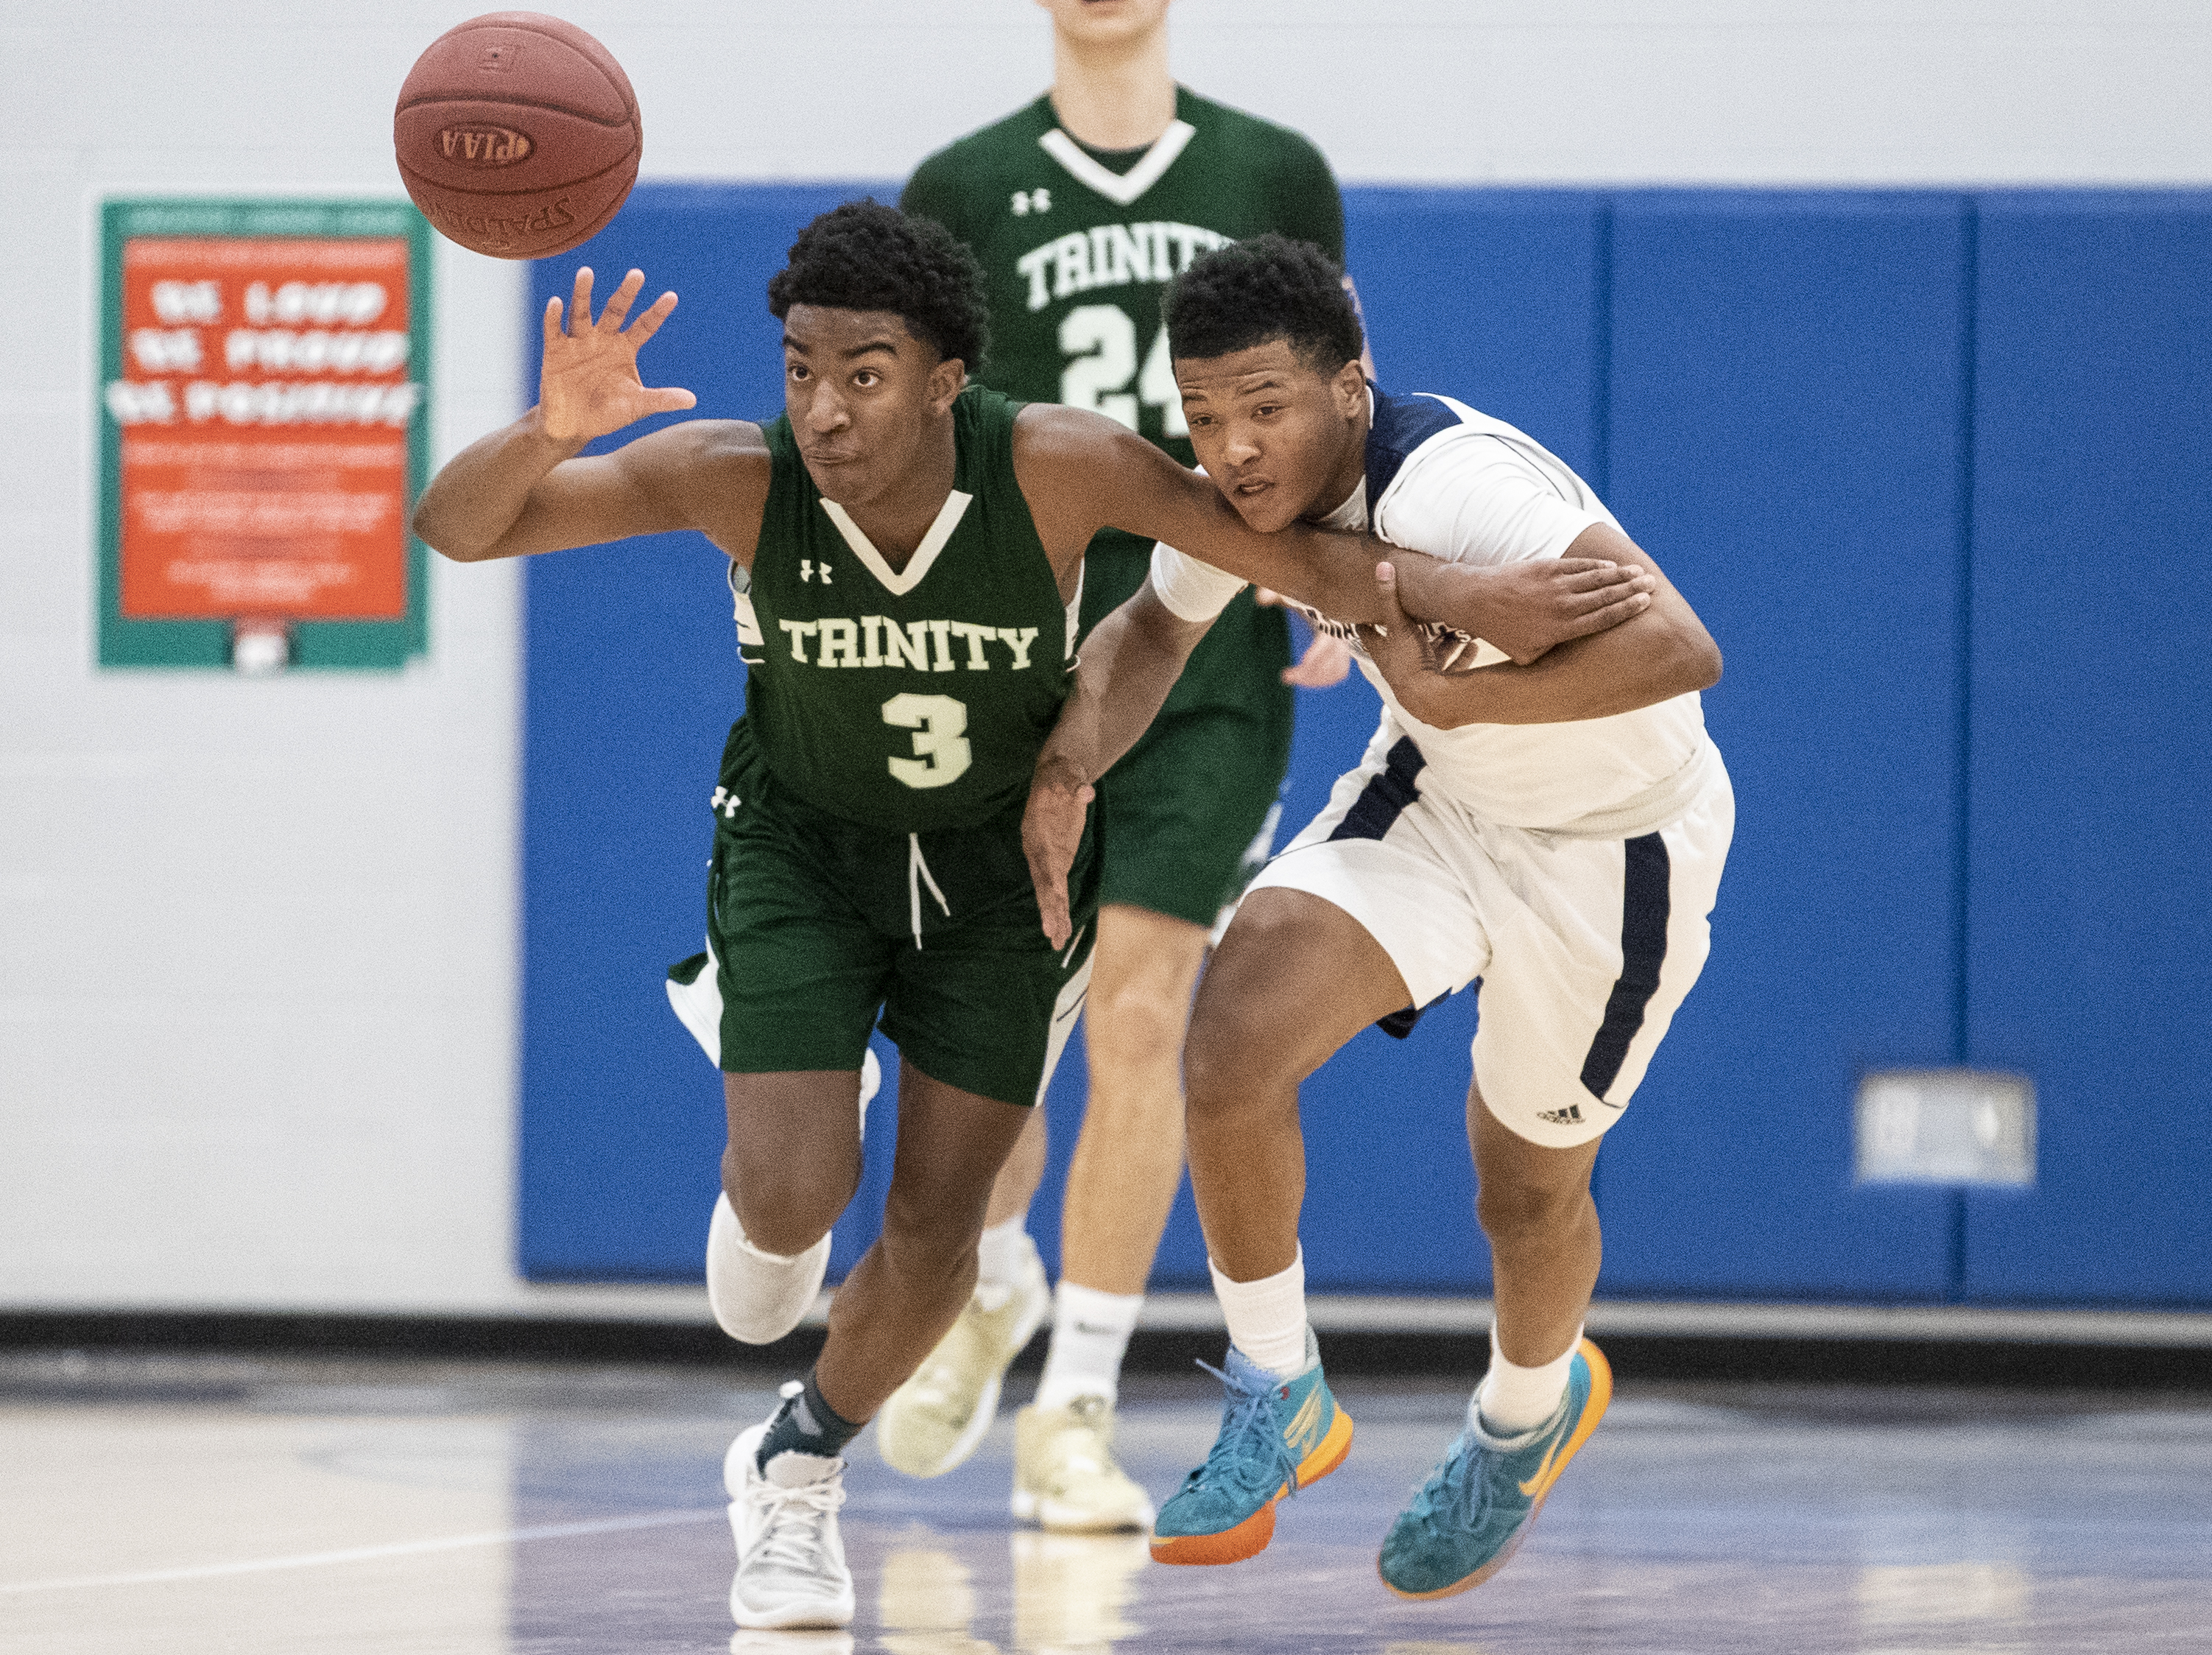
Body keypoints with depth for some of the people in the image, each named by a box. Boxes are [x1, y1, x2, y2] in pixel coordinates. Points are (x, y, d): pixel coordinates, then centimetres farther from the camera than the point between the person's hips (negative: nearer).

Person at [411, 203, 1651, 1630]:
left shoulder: (1060, 469, -32)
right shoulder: (737, 478, -30)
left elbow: (1291, 549, -20)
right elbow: (459, 527, -29)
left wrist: (1454, 593, -36)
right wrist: (553, 431, -50)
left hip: (1001, 858, 1)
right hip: (802, 851, -1)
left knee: (938, 1227, 4)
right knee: (801, 1199, -17)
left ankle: (801, 1464, 33)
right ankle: (770, 1181, 23)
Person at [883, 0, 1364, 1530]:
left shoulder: (1275, 179, 6)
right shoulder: (965, 192, 4)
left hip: (1211, 669, 0)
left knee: (1140, 1019, -10)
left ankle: (1076, 1414, -2)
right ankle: (989, 1289, 35)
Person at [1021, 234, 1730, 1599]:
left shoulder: (1459, 487, -38)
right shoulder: (1250, 495, -14)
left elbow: (1679, 650, -49)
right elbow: (1154, 629, 9)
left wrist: (1450, 698, -45)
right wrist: (1068, 763, -9)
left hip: (1616, 846, -5)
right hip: (1435, 800, 5)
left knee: (1531, 1190, 13)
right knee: (1235, 1036, -19)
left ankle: (1531, 1409, 48)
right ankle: (1277, 1398, 1)